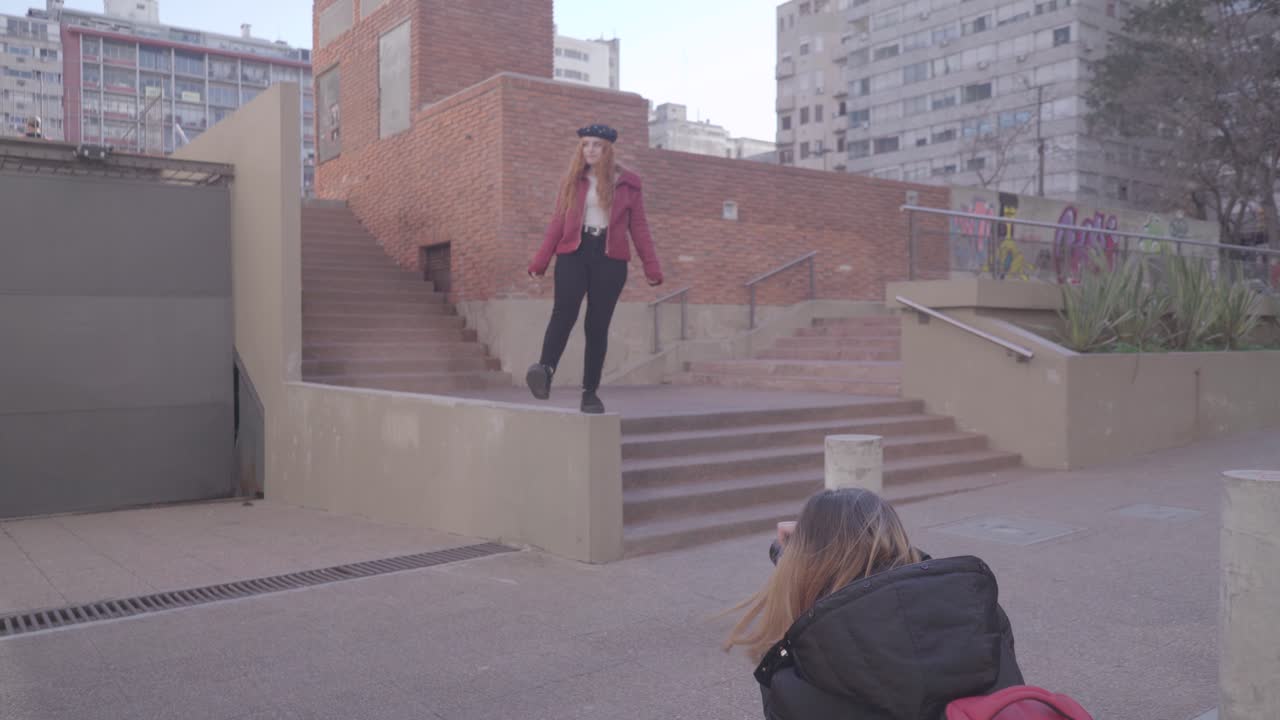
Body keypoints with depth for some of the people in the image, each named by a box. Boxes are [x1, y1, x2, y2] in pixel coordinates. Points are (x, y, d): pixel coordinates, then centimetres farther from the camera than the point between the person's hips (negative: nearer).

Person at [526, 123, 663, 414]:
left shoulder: (627, 182, 9)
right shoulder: (574, 180, 13)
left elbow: (639, 226, 7)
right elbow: (557, 222, 10)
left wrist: (651, 267, -2)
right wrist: (540, 262, 2)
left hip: (609, 258, 0)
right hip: (574, 253, 0)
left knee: (598, 325, -2)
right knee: (564, 311, -23)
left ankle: (590, 392, 4)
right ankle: (545, 372, -38)